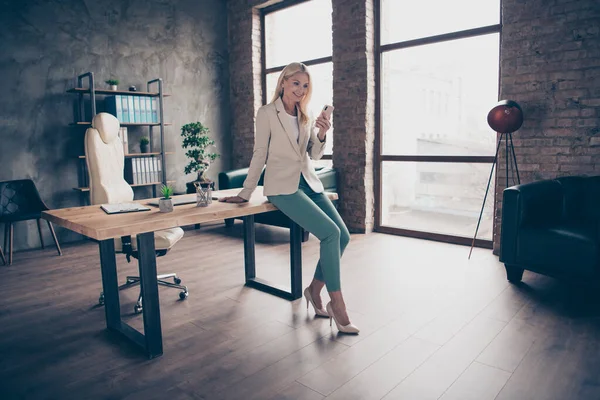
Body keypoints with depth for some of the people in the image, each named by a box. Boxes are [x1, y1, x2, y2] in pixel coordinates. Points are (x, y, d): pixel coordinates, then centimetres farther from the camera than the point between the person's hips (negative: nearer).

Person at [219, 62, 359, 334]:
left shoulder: (307, 116, 12)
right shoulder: (267, 113, -4)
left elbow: (314, 155, 14)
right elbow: (259, 154, -1)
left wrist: (321, 136, -7)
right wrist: (245, 194, -1)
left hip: (309, 183, 7)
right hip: (283, 187, -6)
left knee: (343, 235, -5)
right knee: (330, 233, -22)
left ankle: (314, 290, 13)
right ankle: (337, 304, -10)